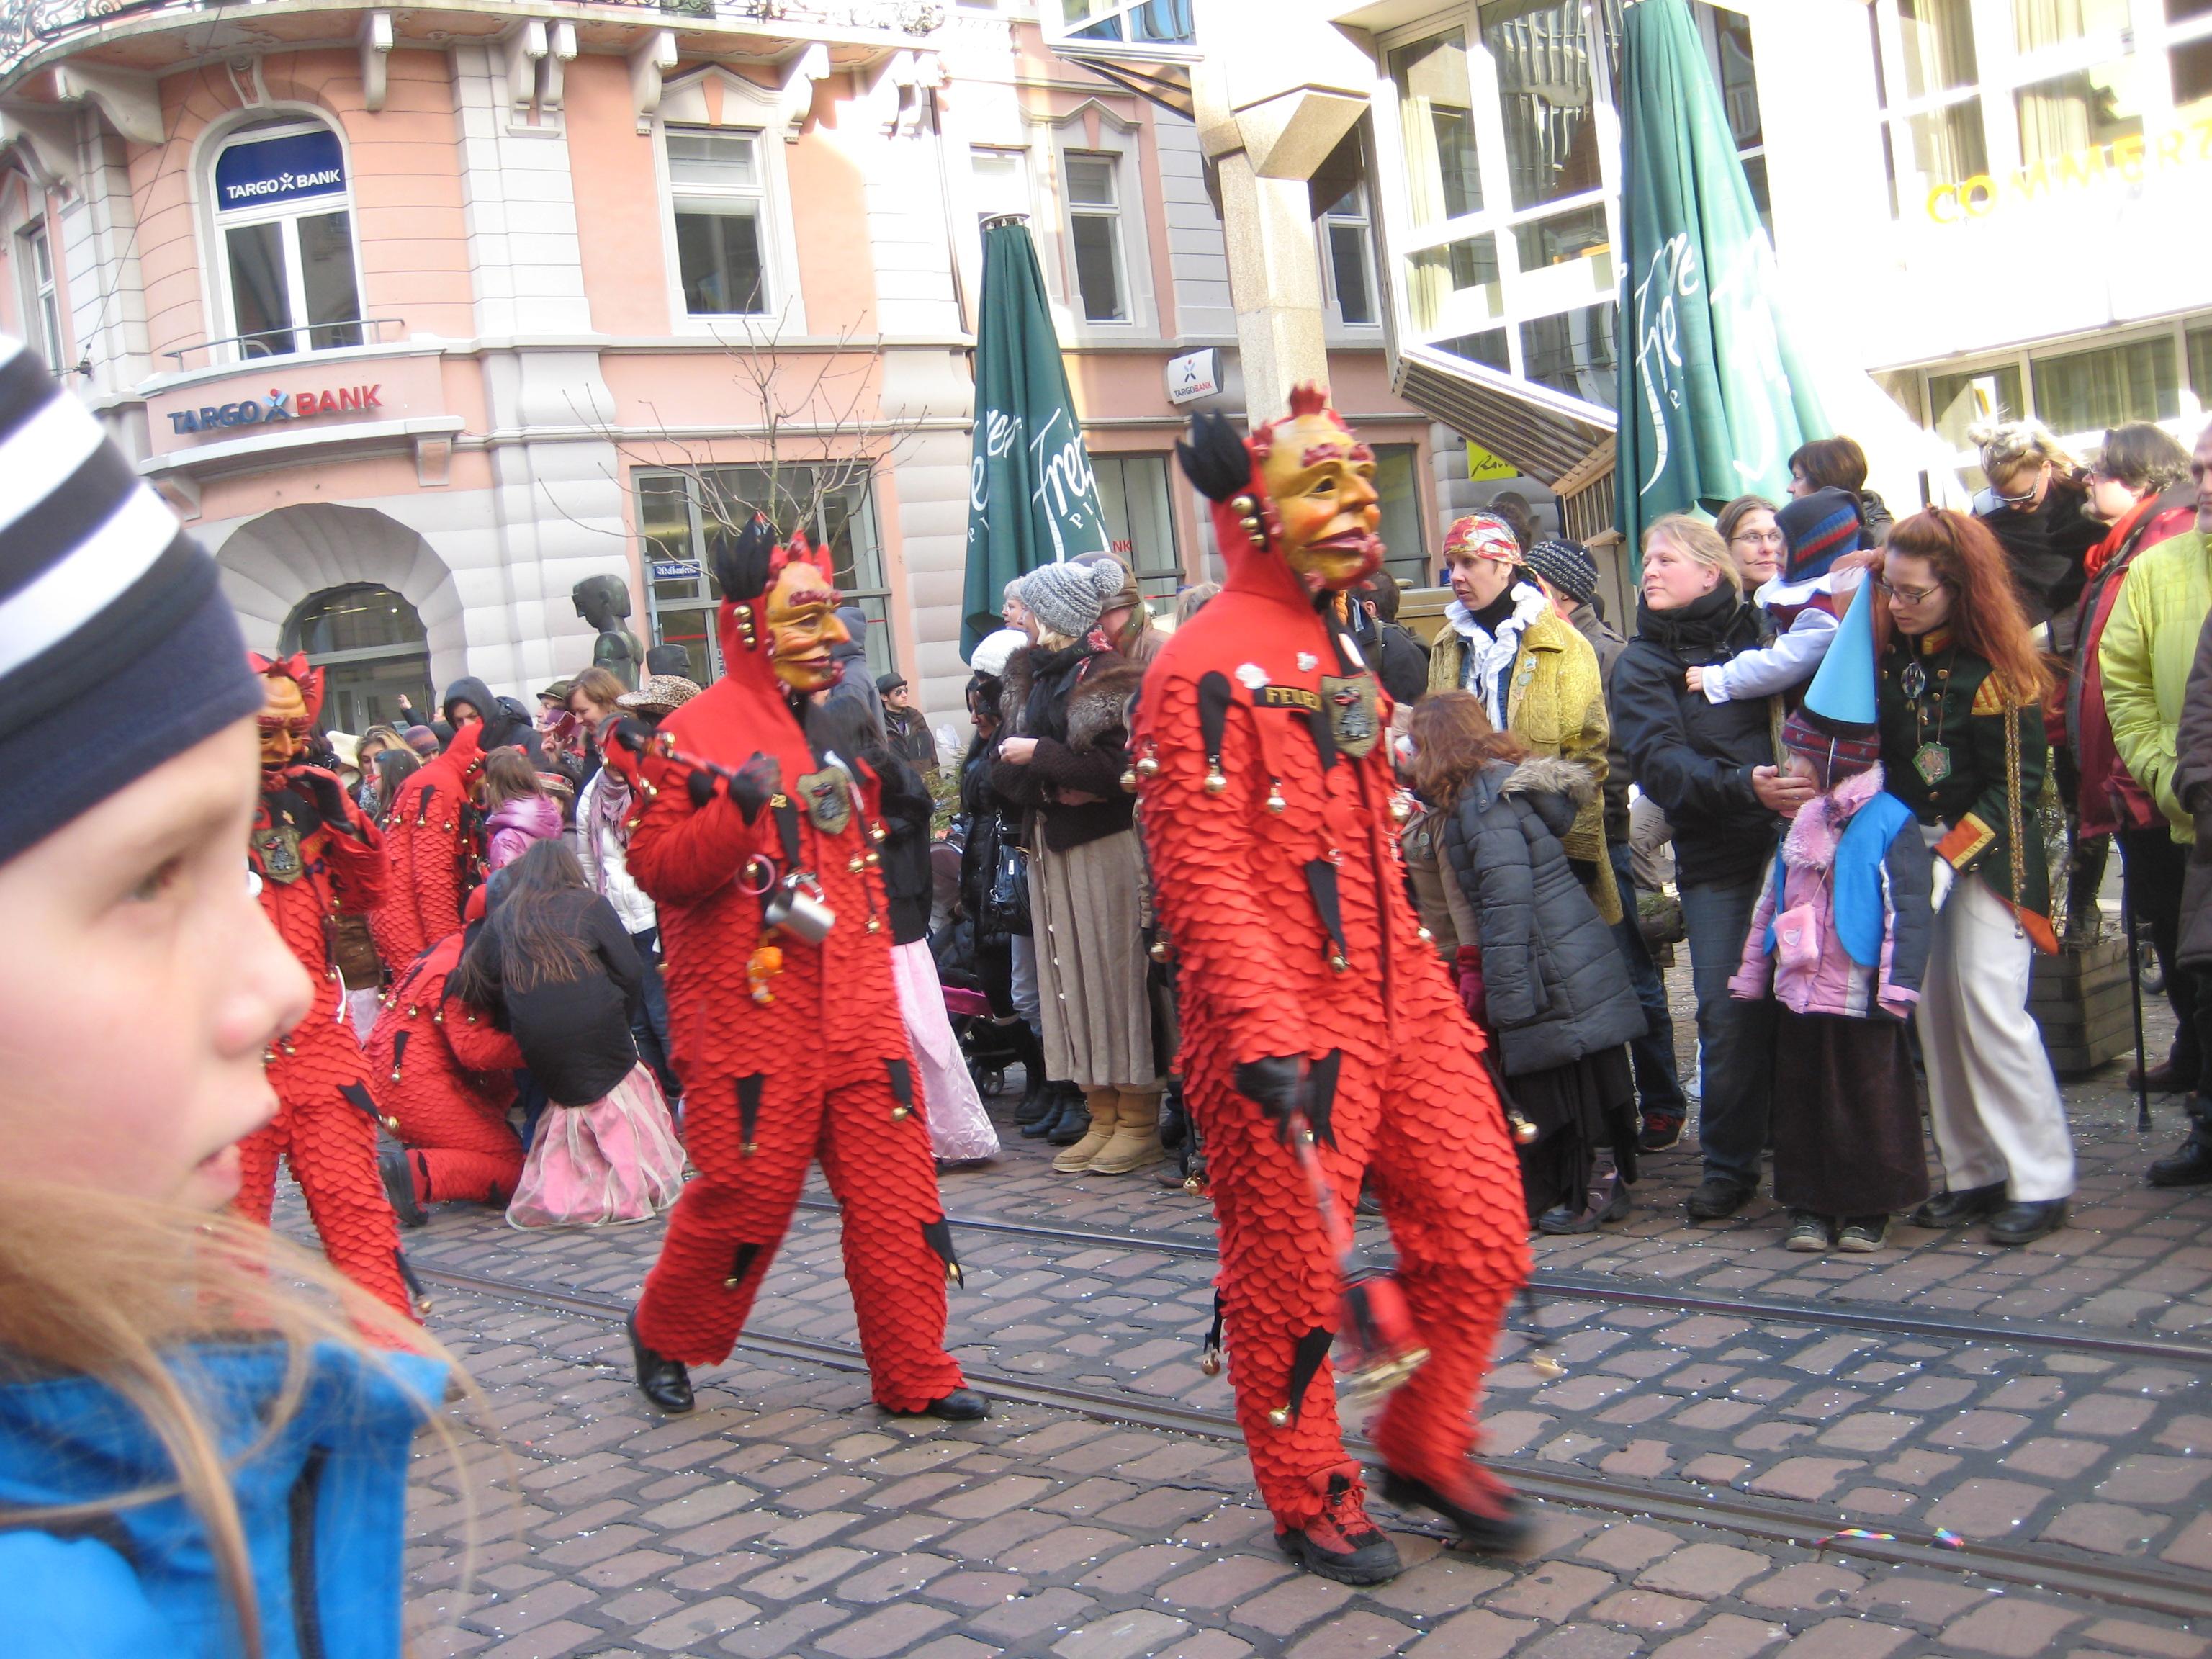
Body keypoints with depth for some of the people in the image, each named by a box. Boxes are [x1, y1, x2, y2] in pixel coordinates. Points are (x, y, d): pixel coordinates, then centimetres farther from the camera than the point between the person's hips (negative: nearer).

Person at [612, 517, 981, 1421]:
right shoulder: (695, 732, -8)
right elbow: (657, 865, -16)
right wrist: (738, 807, -27)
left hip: (853, 1006, 6)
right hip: (749, 1012, -6)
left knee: (894, 1179, 3)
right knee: (747, 1187, 2)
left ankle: (914, 1373, 13)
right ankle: (664, 1335, 28)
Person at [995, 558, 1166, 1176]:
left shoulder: (1106, 674, -9)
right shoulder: (1034, 674, 13)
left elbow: (1117, 766, -18)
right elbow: (1005, 765, 11)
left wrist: (1038, 755, -12)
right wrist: (1050, 789, -9)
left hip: (1105, 846, -7)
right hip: (1050, 844, 7)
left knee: (1115, 973, -3)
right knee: (1069, 977, 8)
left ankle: (1139, 1121, 5)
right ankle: (1101, 1116, 16)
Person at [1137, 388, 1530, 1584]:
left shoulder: (1342, 651, 13)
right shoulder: (1206, 669, -14)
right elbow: (1202, 878, -21)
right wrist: (1265, 1036, -27)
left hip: (1397, 1001, 8)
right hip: (1288, 1031, -8)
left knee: (1481, 1234, 10)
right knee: (1290, 1274, 6)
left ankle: (1426, 1449, 32)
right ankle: (1313, 1503, 27)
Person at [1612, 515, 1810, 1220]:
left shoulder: (1763, 628, 11)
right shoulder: (1642, 663, 6)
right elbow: (1660, 764, -8)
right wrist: (1744, 787, -24)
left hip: (1796, 840, 1)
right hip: (1715, 859, 0)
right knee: (1729, 1011, -2)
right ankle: (1728, 1165, 14)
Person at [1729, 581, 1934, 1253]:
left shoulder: (1888, 822, -12)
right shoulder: (1802, 821, 11)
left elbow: (1911, 911, -14)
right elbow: (1771, 900, 17)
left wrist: (1897, 987, -17)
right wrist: (1753, 972, 17)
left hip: (1859, 997, -7)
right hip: (1798, 994, 7)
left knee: (1871, 1101, 5)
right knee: (1802, 1101, 11)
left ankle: (1869, 1209, 17)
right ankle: (1810, 1204, 21)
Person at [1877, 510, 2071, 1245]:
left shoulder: (1996, 667, -11)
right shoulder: (1888, 654, 3)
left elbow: (2017, 783, -11)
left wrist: (1950, 856, -16)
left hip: (1987, 853, -5)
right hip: (1912, 848, 5)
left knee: (1989, 1004, -11)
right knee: (1935, 1011, 3)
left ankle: (2040, 1179, -2)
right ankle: (1972, 1175, 11)